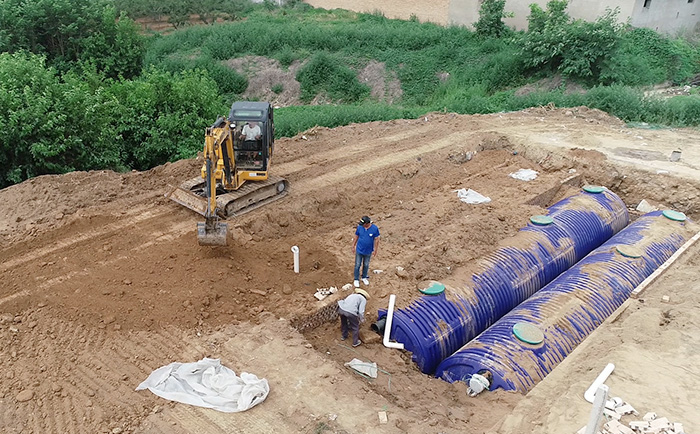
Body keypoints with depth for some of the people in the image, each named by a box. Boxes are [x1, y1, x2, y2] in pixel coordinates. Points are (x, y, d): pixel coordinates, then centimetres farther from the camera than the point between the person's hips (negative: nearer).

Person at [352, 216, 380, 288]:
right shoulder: (359, 227, -16)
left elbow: (376, 240, -9)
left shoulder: (375, 228, -19)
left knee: (366, 265, 20)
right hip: (359, 250, 0)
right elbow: (356, 237, -1)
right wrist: (353, 246, 6)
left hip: (368, 251, 0)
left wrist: (375, 250, -4)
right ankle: (356, 280, 24)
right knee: (357, 265, 8)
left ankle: (364, 277, 40)